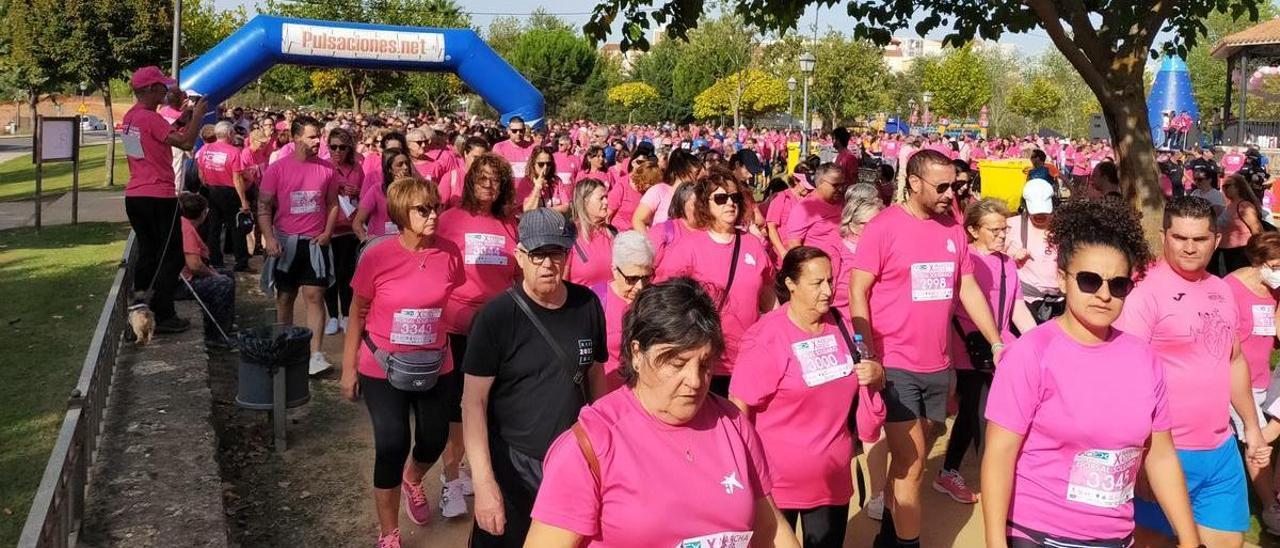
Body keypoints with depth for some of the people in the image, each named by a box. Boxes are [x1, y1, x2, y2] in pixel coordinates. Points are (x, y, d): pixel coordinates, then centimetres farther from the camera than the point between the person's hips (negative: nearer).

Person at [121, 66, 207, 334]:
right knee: (171, 257, -1)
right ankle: (163, 316, -2)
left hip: (134, 196, 9)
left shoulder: (129, 117, 12)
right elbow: (185, 142, -22)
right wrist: (198, 116, -9)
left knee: (147, 254, 16)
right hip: (159, 198, -9)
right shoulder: (151, 118, -16)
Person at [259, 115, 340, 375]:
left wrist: (327, 232, -3)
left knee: (315, 296, -6)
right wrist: (269, 238, -13)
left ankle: (316, 355, -8)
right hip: (285, 242, 0)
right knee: (285, 297, 10)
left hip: (315, 242, 0)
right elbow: (264, 206, -2)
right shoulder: (277, 168, -3)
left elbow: (333, 204, 10)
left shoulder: (326, 168, 2)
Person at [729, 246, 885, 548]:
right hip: (777, 479, -5)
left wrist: (876, 374, -5)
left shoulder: (839, 325, 3)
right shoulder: (767, 337, -16)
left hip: (832, 477, 5)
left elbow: (850, 385, 18)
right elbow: (739, 407, -15)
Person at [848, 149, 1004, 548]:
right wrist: (869, 356, -17)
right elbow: (857, 293, -11)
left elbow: (969, 290, 13)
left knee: (908, 457, 16)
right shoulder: (883, 227, -11)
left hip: (937, 365, 6)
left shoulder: (953, 230, 6)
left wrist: (997, 344, 9)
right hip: (895, 365, -5)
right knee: (912, 463, -4)